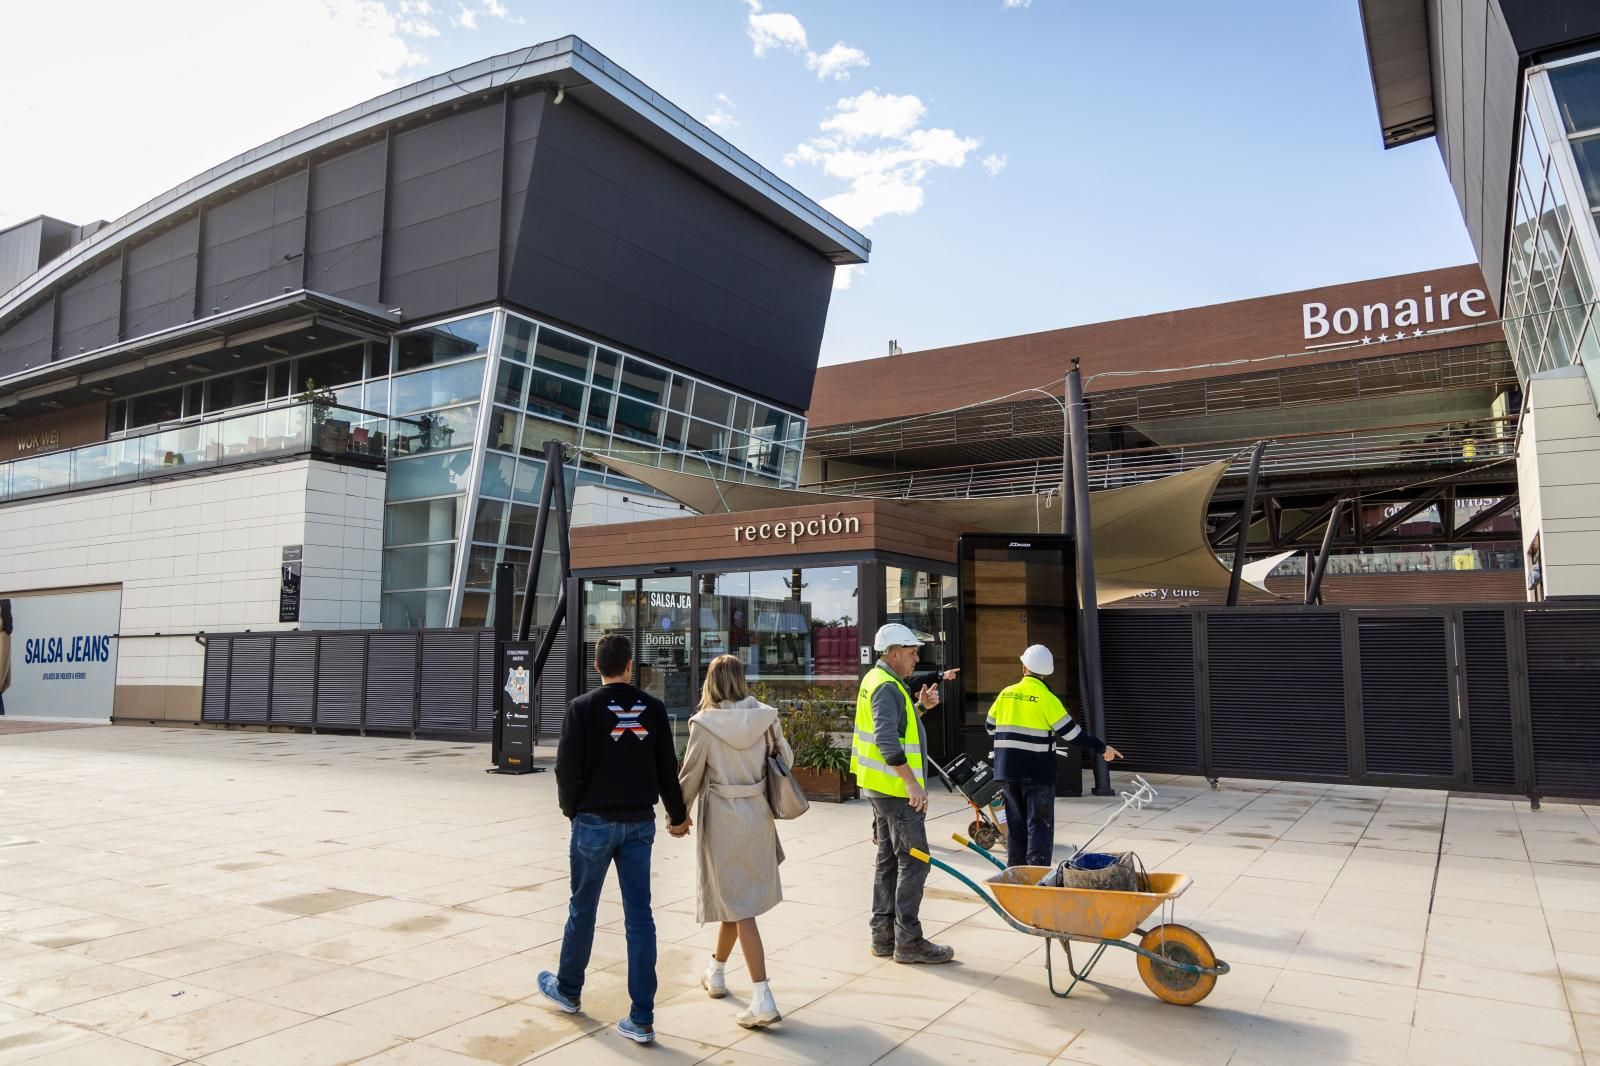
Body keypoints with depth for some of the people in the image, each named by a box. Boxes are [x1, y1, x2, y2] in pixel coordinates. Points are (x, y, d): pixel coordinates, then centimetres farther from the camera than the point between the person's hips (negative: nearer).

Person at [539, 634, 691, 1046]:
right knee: (639, 916, 5)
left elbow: (567, 767, -10)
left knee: (582, 909, 16)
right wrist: (677, 815, 15)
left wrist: (571, 808, 9)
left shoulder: (583, 708, -10)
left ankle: (567, 990, 37)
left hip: (594, 822, -2)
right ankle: (642, 1019, 6)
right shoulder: (653, 708, -2)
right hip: (640, 823, 2)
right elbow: (667, 768, 2)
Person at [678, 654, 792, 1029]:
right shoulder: (764, 717, -5)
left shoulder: (704, 724, -14)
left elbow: (690, 776, -7)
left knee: (739, 906, 0)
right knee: (736, 896, 22)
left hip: (722, 820, -4)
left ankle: (763, 999, -4)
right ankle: (716, 971, 41)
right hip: (758, 815, 4)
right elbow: (786, 760, 5)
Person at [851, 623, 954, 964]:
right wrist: (912, 782, -28)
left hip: (880, 786, 11)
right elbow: (887, 739, -28)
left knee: (889, 860, 15)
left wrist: (919, 705, 9)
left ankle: (884, 935, 21)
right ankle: (908, 941, 0)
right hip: (896, 788, -11)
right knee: (913, 860, -5)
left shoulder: (875, 680, 15)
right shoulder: (887, 687, -17)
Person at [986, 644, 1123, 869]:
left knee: (1016, 825, 15)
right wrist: (1102, 748, -1)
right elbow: (1071, 732, -11)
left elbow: (990, 726, 13)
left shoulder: (1005, 694, 4)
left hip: (1008, 769, 5)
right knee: (1040, 826, 0)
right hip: (1037, 772, -5)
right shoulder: (1046, 698, -10)